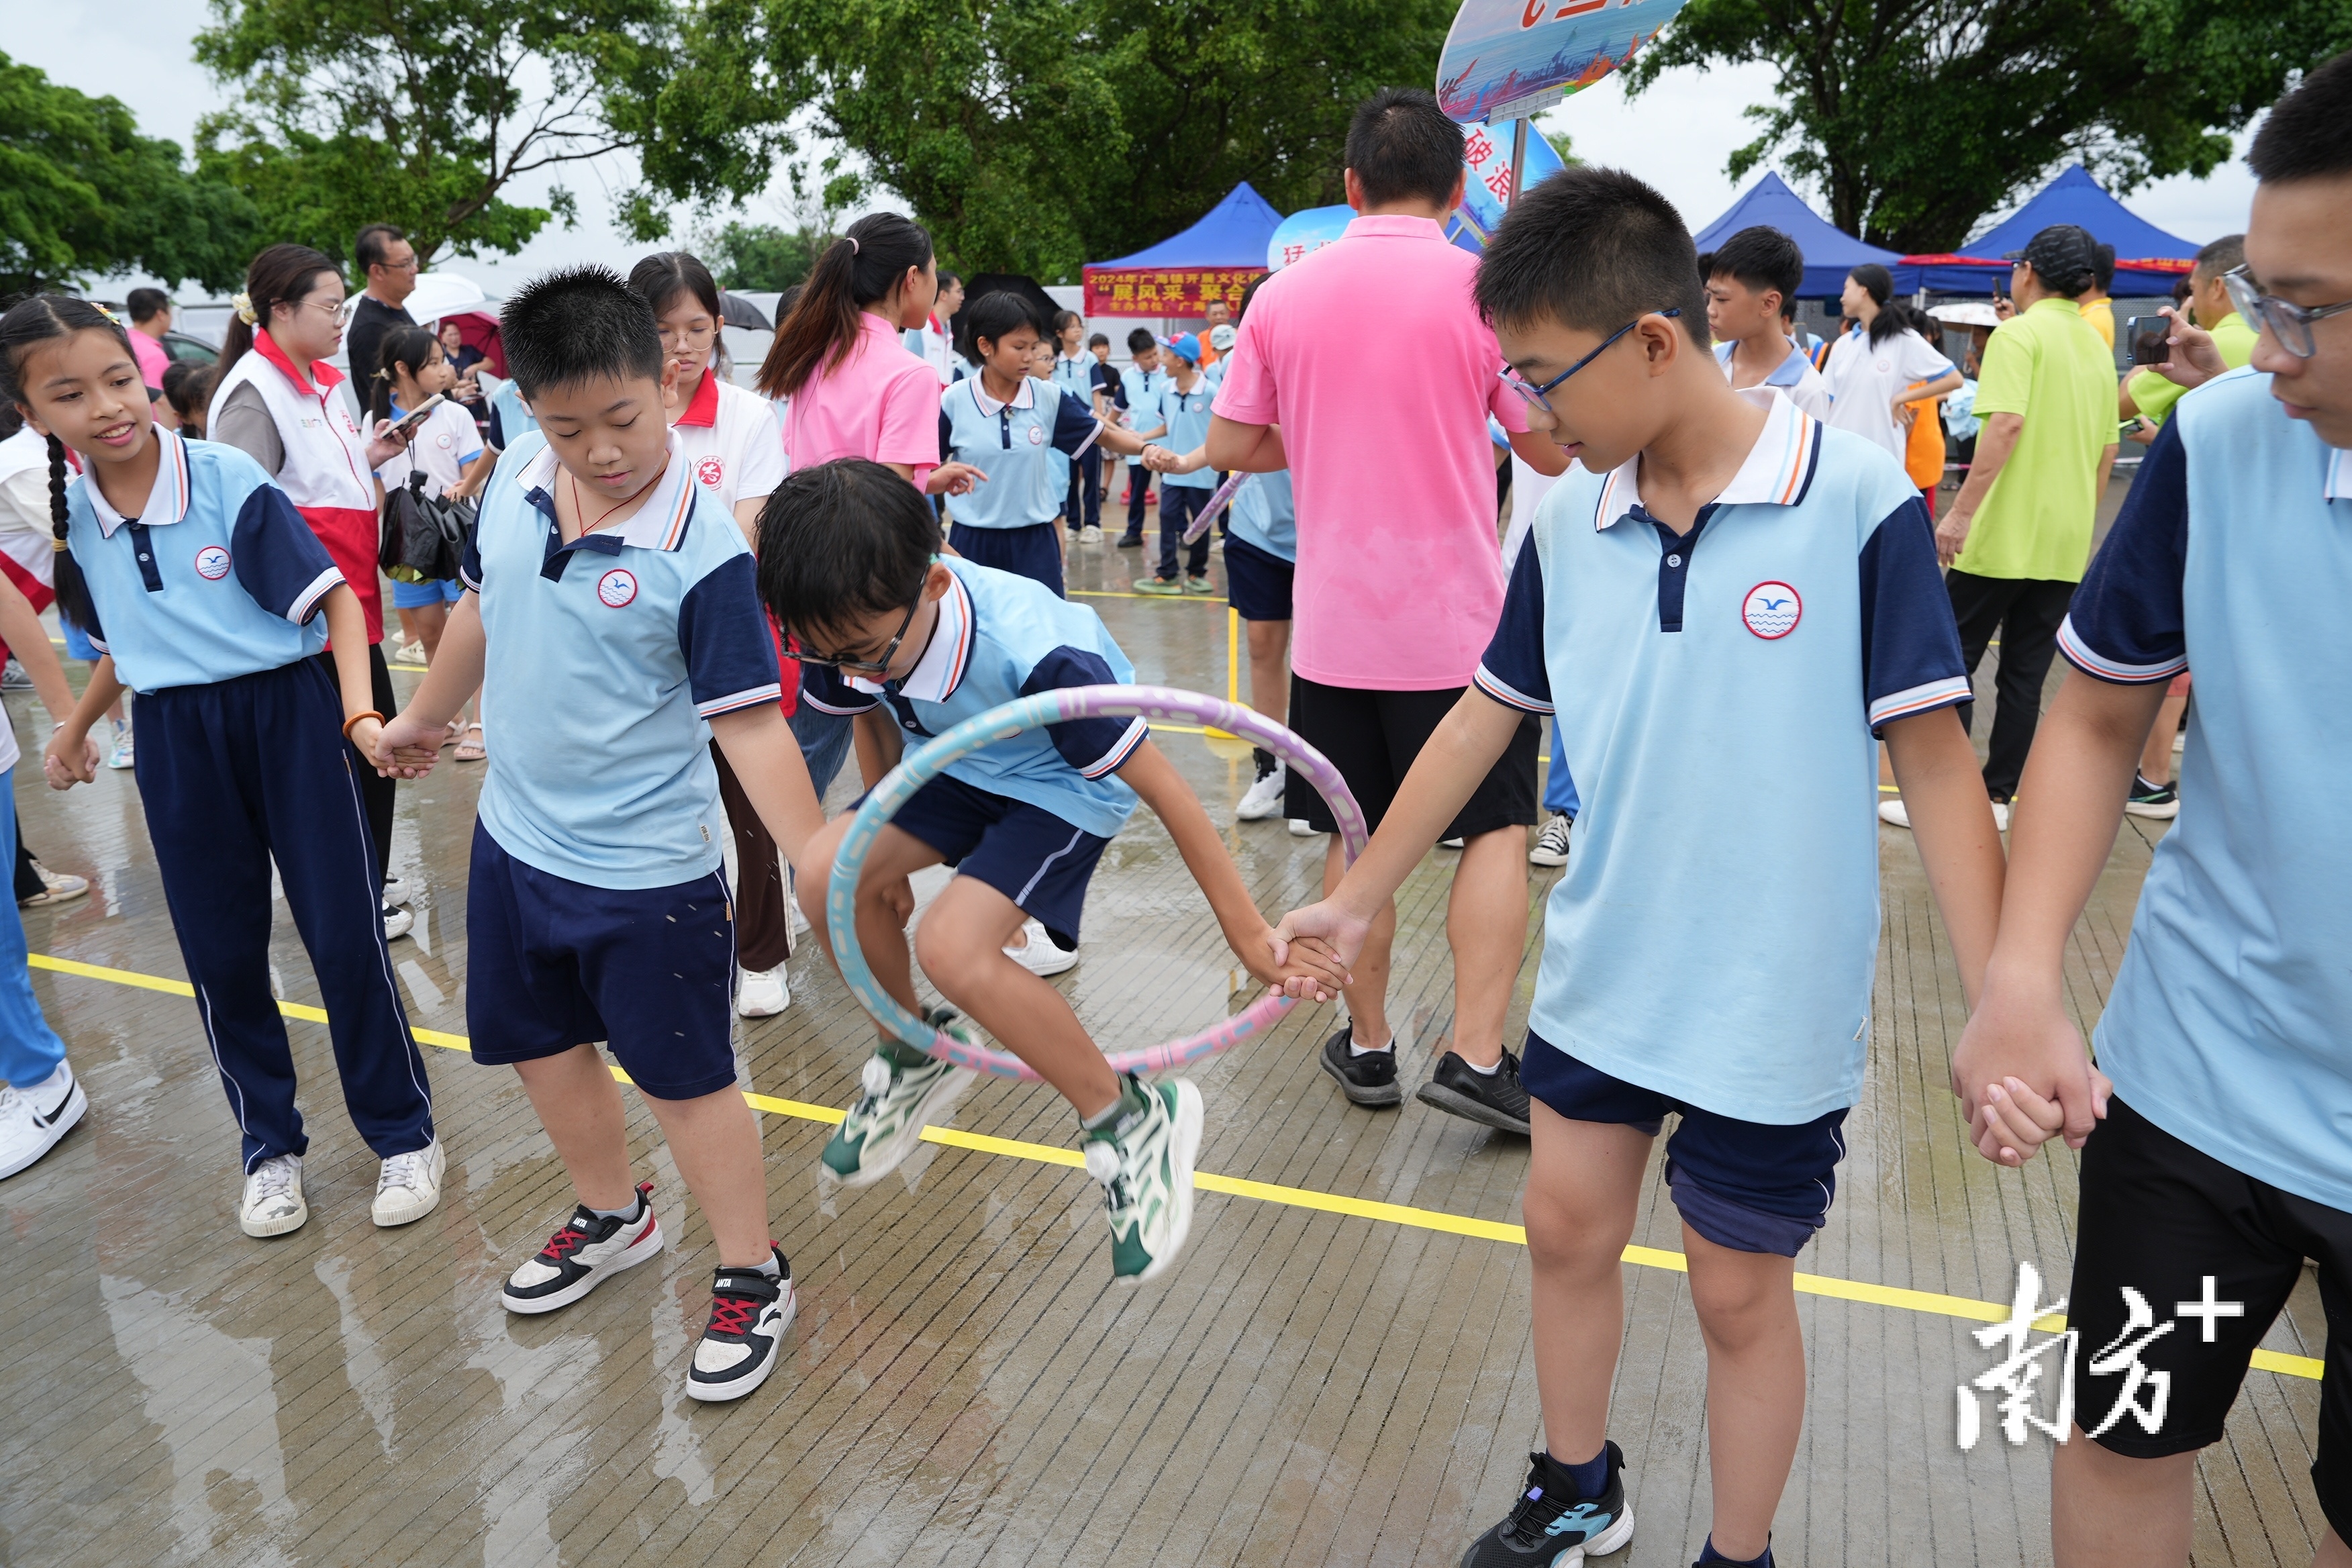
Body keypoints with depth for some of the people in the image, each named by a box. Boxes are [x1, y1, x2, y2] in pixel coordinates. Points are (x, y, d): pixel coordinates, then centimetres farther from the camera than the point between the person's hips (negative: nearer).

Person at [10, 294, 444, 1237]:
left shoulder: (228, 478, -14)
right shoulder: (66, 516, 1)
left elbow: (334, 598, -16)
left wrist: (361, 714, -27)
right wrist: (75, 728, 21)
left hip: (286, 715, -4)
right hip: (174, 739, 5)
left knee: (345, 934, 1)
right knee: (220, 953, 11)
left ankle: (402, 1133, 18)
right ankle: (269, 1145, 28)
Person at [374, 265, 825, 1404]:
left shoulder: (701, 550, -23)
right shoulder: (515, 478, -4)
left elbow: (747, 720, -22)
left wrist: (813, 853, -32)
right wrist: (424, 717, 27)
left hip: (648, 876, -7)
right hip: (515, 840, 7)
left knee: (685, 1082, 5)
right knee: (543, 1047, 22)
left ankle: (752, 1278, 27)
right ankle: (612, 1221, 47)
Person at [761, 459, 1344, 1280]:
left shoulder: (1034, 656, -38)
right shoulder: (854, 629, -20)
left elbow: (1160, 786, -30)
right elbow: (875, 719, 4)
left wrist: (1245, 928, -23)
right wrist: (881, 856, 13)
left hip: (1064, 785, -6)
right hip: (958, 764, 6)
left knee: (953, 945, -28)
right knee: (826, 875, -17)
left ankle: (1133, 1121, -9)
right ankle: (916, 1055, 11)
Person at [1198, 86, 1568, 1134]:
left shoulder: (1285, 293, 1)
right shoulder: (1484, 288, -7)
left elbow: (1231, 446, 7)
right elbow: (1555, 451, -3)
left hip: (1332, 620, 3)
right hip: (1458, 616, -3)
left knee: (1357, 837, 13)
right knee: (1497, 829, 10)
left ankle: (1368, 1046, 22)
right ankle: (1476, 1055, 4)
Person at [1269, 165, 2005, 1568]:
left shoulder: (1858, 499, -16)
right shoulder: (1568, 520, -2)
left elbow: (1935, 761, -13)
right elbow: (1484, 719, 8)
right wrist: (1356, 902, 12)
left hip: (1775, 1006, -4)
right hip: (1600, 977, 5)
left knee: (1740, 1294, 11)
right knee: (1567, 1229, 17)